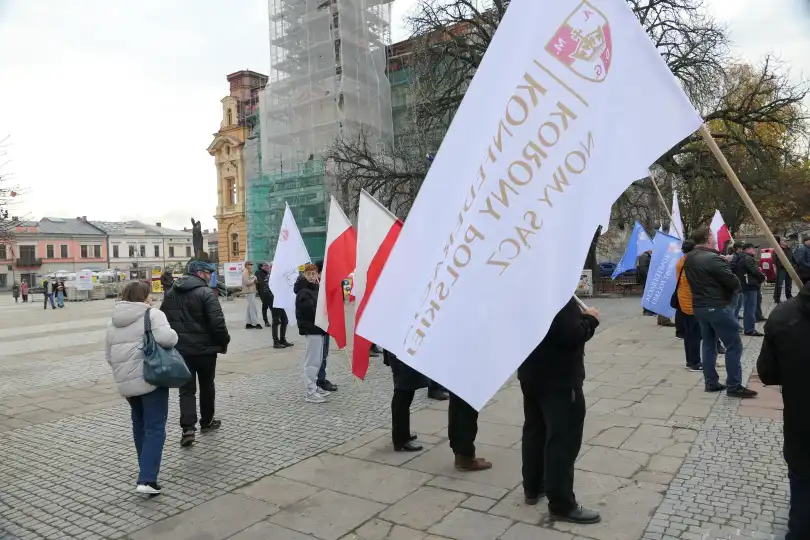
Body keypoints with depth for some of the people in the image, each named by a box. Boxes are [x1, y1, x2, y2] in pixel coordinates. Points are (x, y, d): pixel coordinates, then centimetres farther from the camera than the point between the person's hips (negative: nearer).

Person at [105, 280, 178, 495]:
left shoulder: (113, 322, 14)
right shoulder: (152, 314, -9)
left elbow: (109, 355, 17)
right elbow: (166, 338, -25)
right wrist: (173, 335, -5)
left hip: (125, 382, 7)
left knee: (140, 424, 22)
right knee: (155, 428, -3)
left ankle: (146, 470, 34)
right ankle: (147, 479, -10)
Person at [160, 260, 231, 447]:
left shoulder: (171, 293, 9)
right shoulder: (206, 293, -15)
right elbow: (217, 323, -20)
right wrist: (224, 342, -6)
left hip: (180, 349, 5)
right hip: (204, 348, -4)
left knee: (186, 389, 6)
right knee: (206, 386, 14)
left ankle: (188, 429, -5)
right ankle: (207, 422, 28)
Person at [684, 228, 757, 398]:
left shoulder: (689, 259, 8)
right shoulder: (713, 259, -18)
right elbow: (733, 282, -16)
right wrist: (736, 288, 7)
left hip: (699, 306, 8)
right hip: (718, 307, -8)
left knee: (709, 344, 14)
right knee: (734, 346, 0)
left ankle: (710, 383, 17)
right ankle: (734, 386, 2)